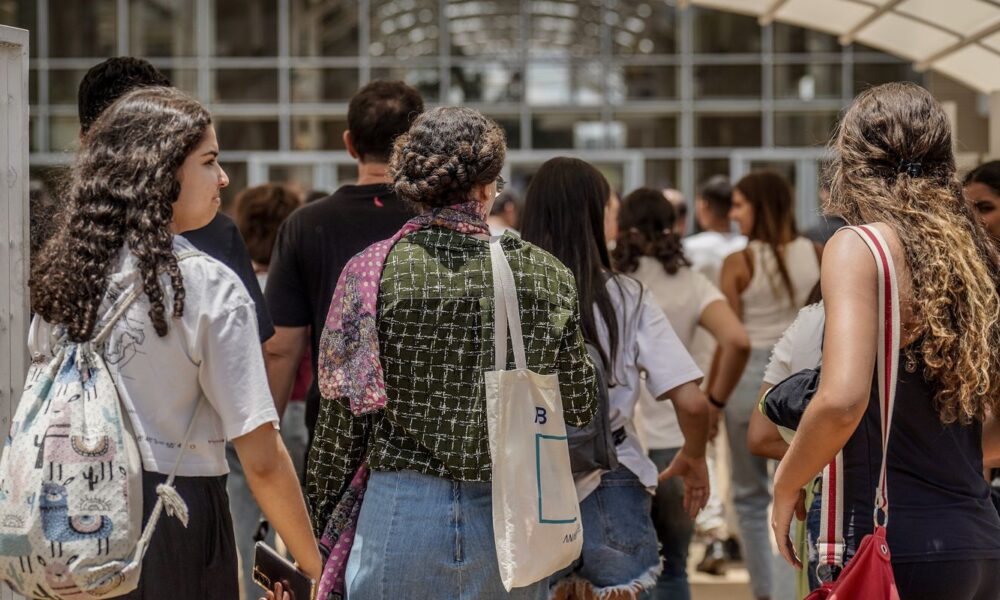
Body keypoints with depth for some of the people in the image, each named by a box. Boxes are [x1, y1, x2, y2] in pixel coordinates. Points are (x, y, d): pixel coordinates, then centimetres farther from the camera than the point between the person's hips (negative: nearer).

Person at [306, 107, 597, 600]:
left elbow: (343, 415, -2)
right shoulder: (546, 275, -2)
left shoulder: (372, 270, -6)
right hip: (512, 517, 1)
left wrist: (319, 521, 9)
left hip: (402, 512, -1)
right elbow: (580, 407, 6)